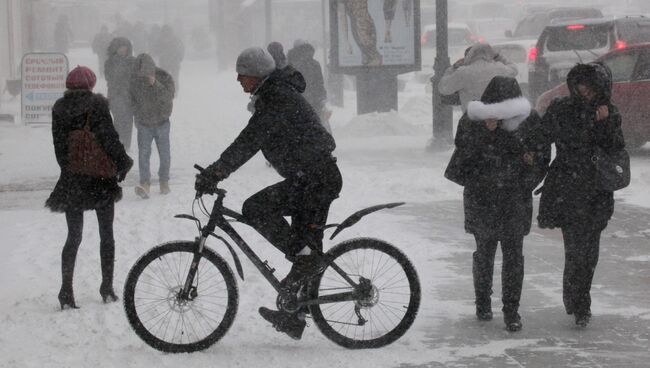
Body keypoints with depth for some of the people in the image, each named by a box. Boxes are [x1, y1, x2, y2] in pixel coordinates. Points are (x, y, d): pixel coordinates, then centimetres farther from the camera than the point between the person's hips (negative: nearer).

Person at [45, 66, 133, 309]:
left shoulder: (59, 109, 2)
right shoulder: (97, 104, -9)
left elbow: (59, 147, 5)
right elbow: (109, 139, -13)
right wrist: (123, 162, 0)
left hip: (71, 181, 3)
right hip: (101, 180, -3)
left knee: (74, 237, 7)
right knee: (106, 234, 11)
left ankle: (66, 292, -2)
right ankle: (107, 289, 13)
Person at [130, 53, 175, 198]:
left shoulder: (165, 78, -13)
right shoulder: (136, 82, -5)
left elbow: (168, 97, -27)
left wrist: (155, 84, -35)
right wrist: (137, 116, 6)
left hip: (162, 123, -1)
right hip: (144, 124, 1)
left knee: (165, 154, 8)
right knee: (143, 153, -11)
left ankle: (164, 181, 26)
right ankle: (145, 184, -17)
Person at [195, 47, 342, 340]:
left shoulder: (276, 99, -16)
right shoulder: (277, 94, 16)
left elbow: (249, 140, -24)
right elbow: (252, 140, 23)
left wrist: (215, 172, -24)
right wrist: (217, 170, 20)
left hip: (313, 178, -10)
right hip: (321, 176, 10)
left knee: (255, 209, -18)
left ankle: (303, 254, -12)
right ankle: (292, 317, 18)